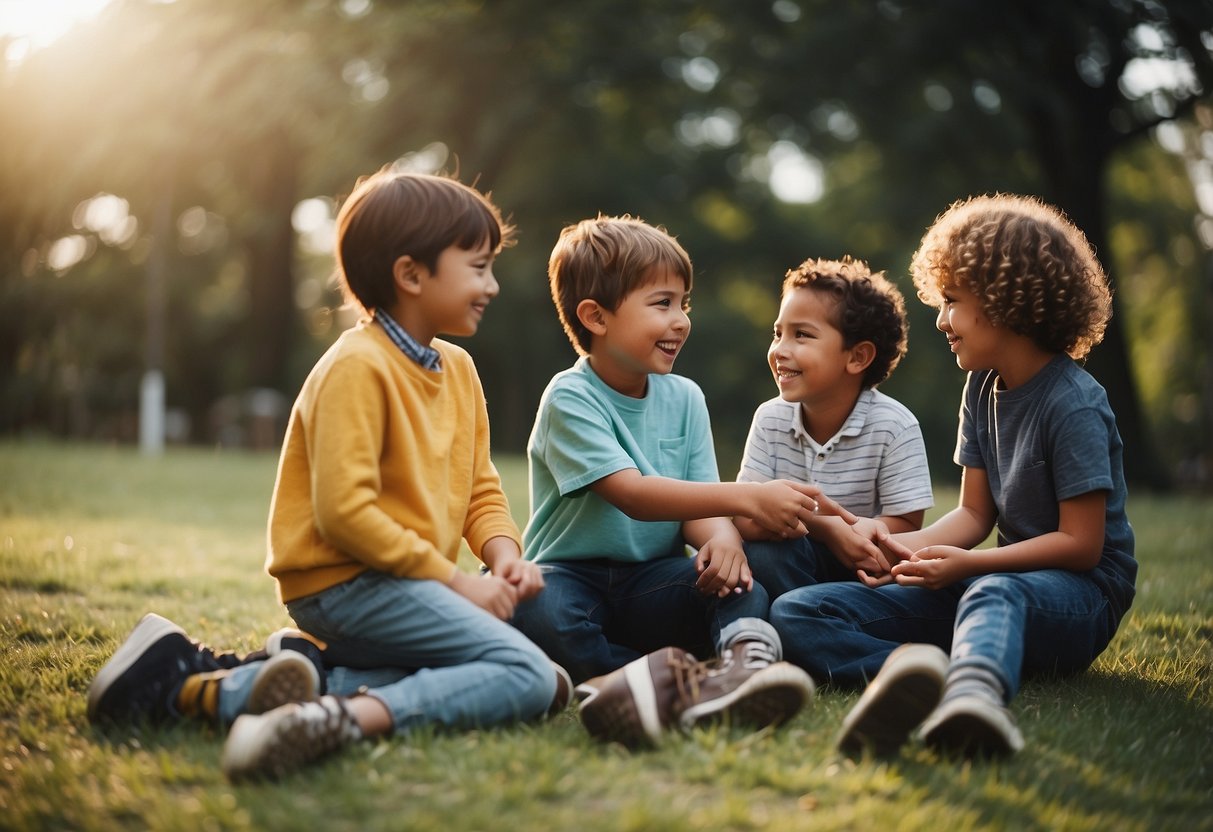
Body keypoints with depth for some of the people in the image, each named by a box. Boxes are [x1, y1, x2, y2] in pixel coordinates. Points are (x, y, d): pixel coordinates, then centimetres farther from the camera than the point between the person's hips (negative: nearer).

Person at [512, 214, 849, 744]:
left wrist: (721, 535, -24)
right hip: (570, 575, -4)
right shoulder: (569, 399, -12)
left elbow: (697, 508, 2)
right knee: (532, 608, -38)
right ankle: (666, 678, -45)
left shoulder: (684, 398, 7)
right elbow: (633, 494, -25)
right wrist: (747, 498, -33)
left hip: (651, 584, 4)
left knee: (741, 585, -25)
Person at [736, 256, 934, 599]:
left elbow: (905, 526, -13)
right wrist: (823, 525, -32)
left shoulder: (894, 426, -14)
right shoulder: (770, 418, -5)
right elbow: (746, 519, -14)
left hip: (867, 569, -2)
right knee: (759, 551, -29)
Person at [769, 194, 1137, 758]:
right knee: (796, 614, -8)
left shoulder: (1074, 405, -14)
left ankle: (971, 696, -81)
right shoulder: (983, 388, 9)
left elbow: (1081, 544, -16)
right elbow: (975, 513, 9)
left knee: (992, 594, -46)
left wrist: (969, 564, -20)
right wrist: (908, 547, -9)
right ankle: (910, 664, -42)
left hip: (1080, 591, -8)